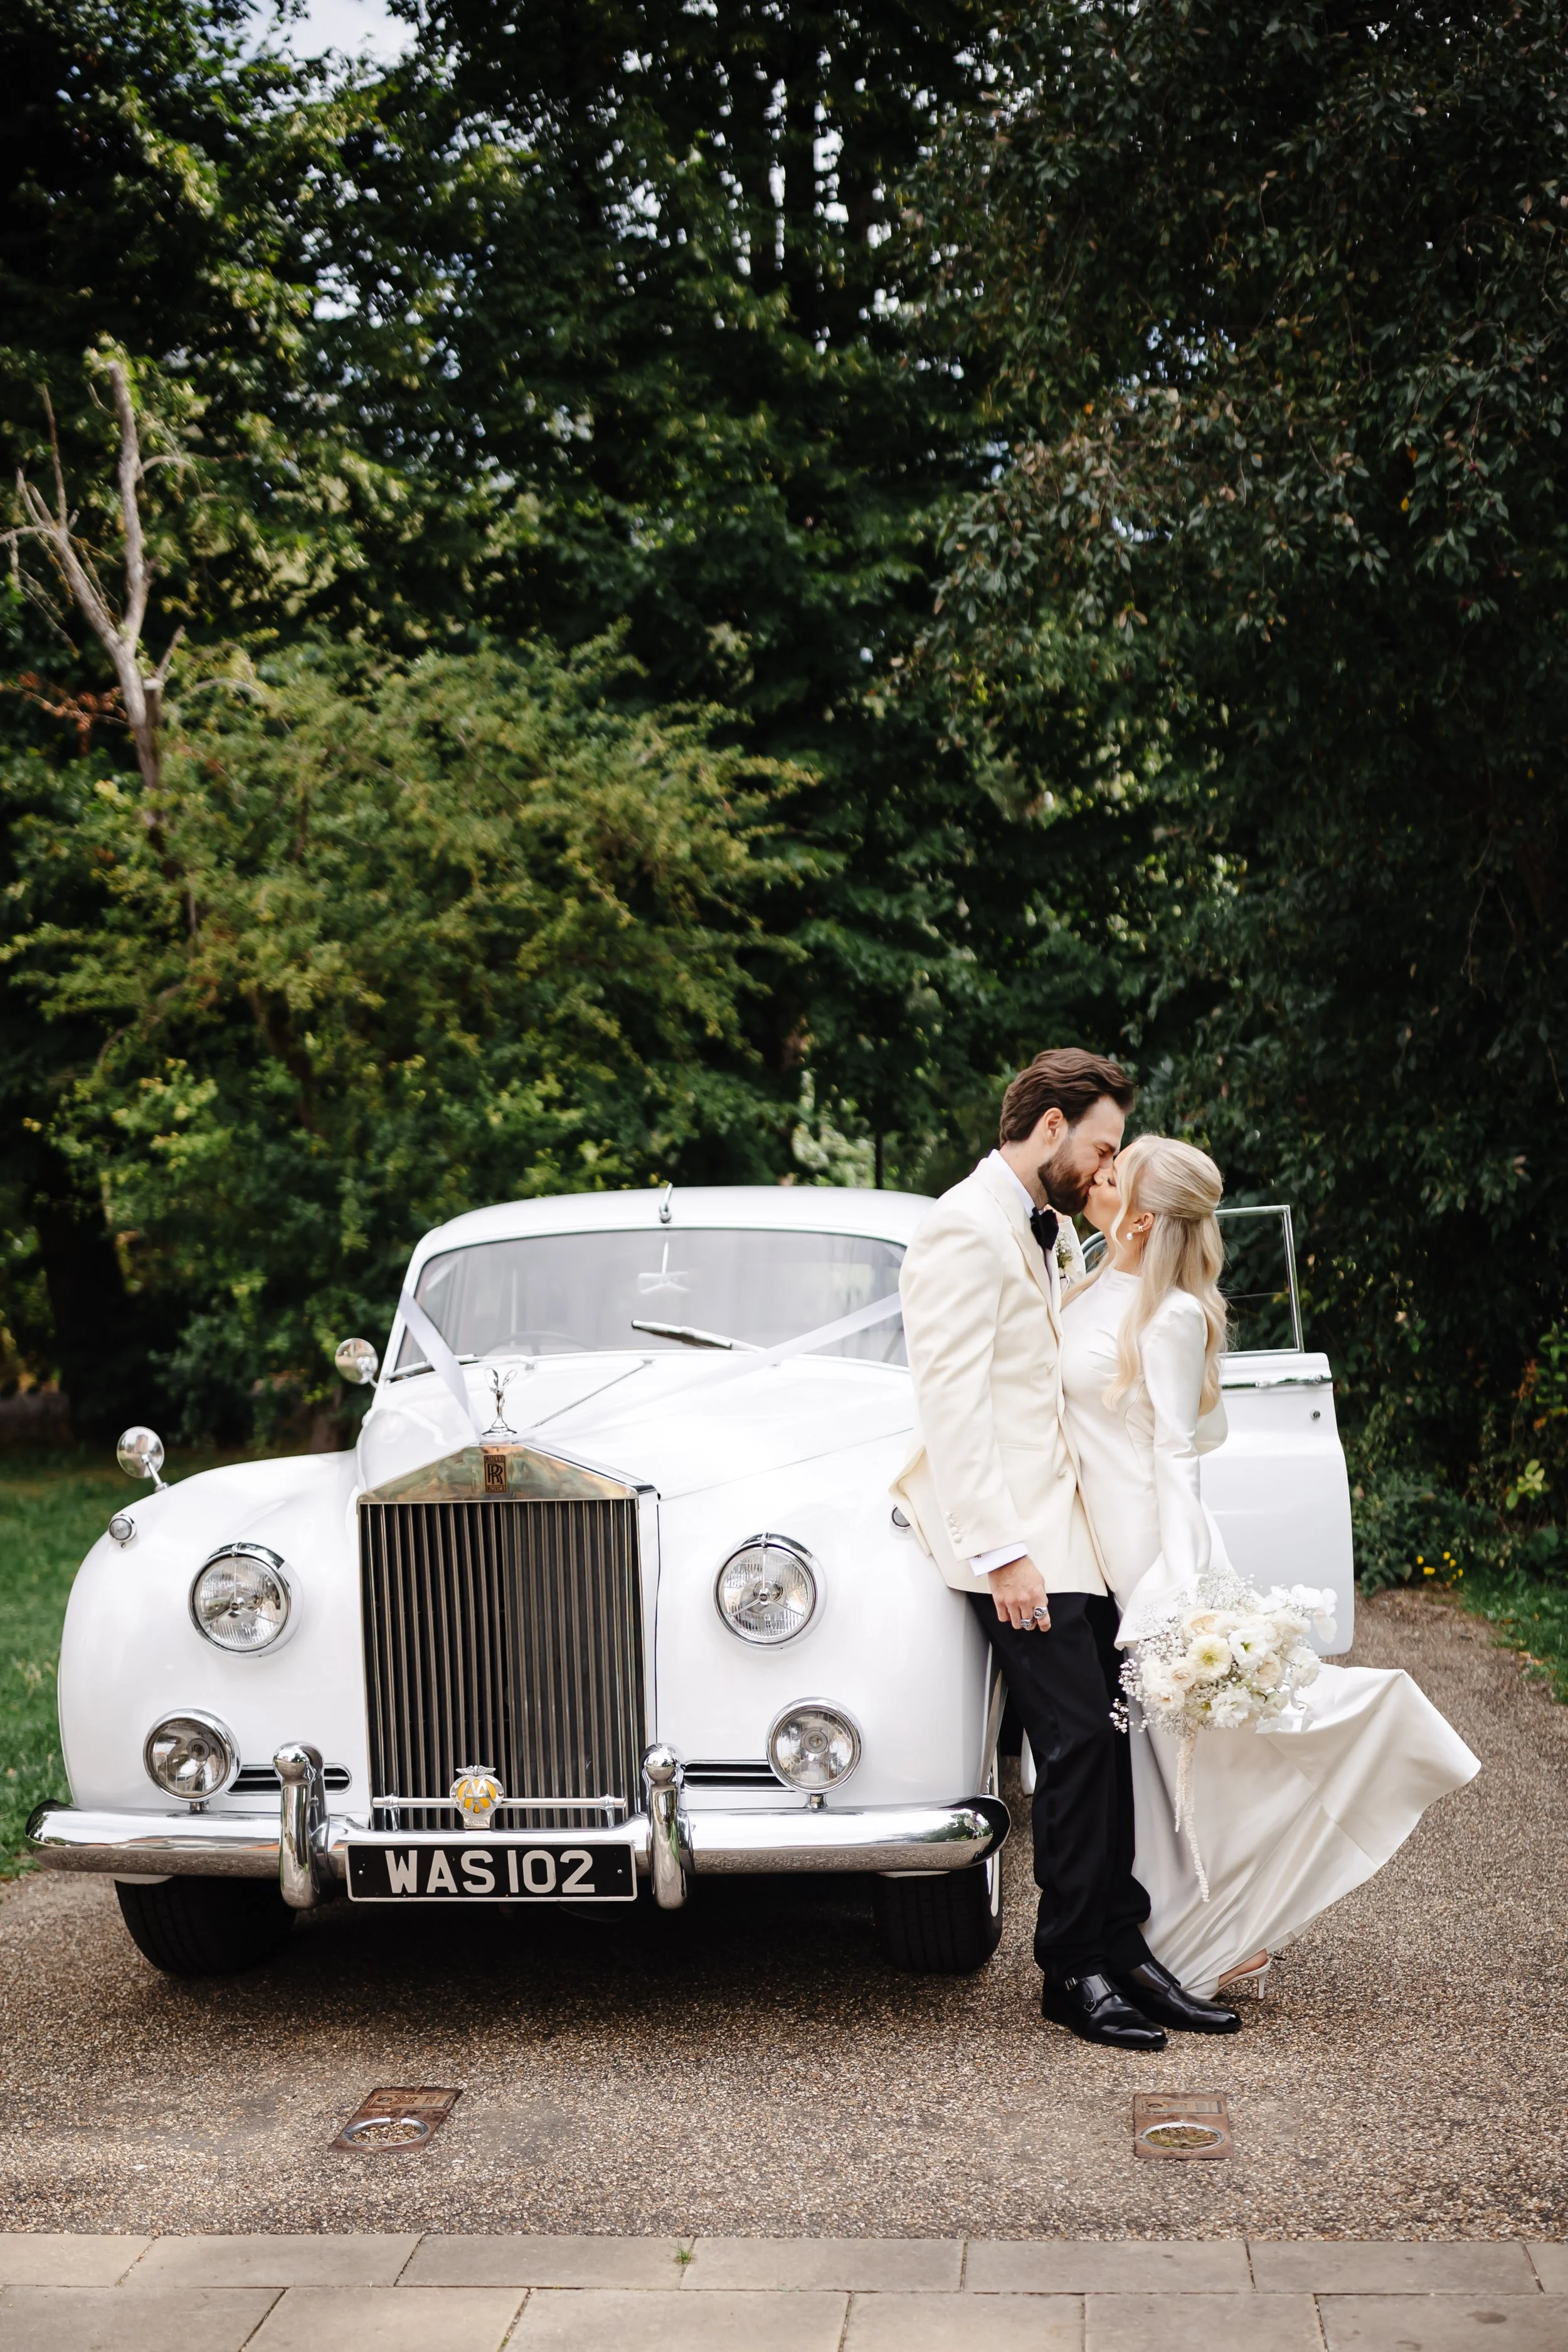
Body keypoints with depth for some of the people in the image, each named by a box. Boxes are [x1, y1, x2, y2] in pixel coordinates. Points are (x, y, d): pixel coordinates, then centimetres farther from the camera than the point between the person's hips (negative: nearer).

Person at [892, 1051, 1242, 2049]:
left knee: (1103, 1742, 5)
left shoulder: (1038, 1233, 20)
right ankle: (1075, 1970, 0)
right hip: (1015, 1533, -9)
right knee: (1079, 1742, -9)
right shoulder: (966, 1231, -12)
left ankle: (1121, 1950, 11)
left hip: (1070, 1528, 9)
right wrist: (1001, 1552, -21)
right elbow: (952, 1403, -18)